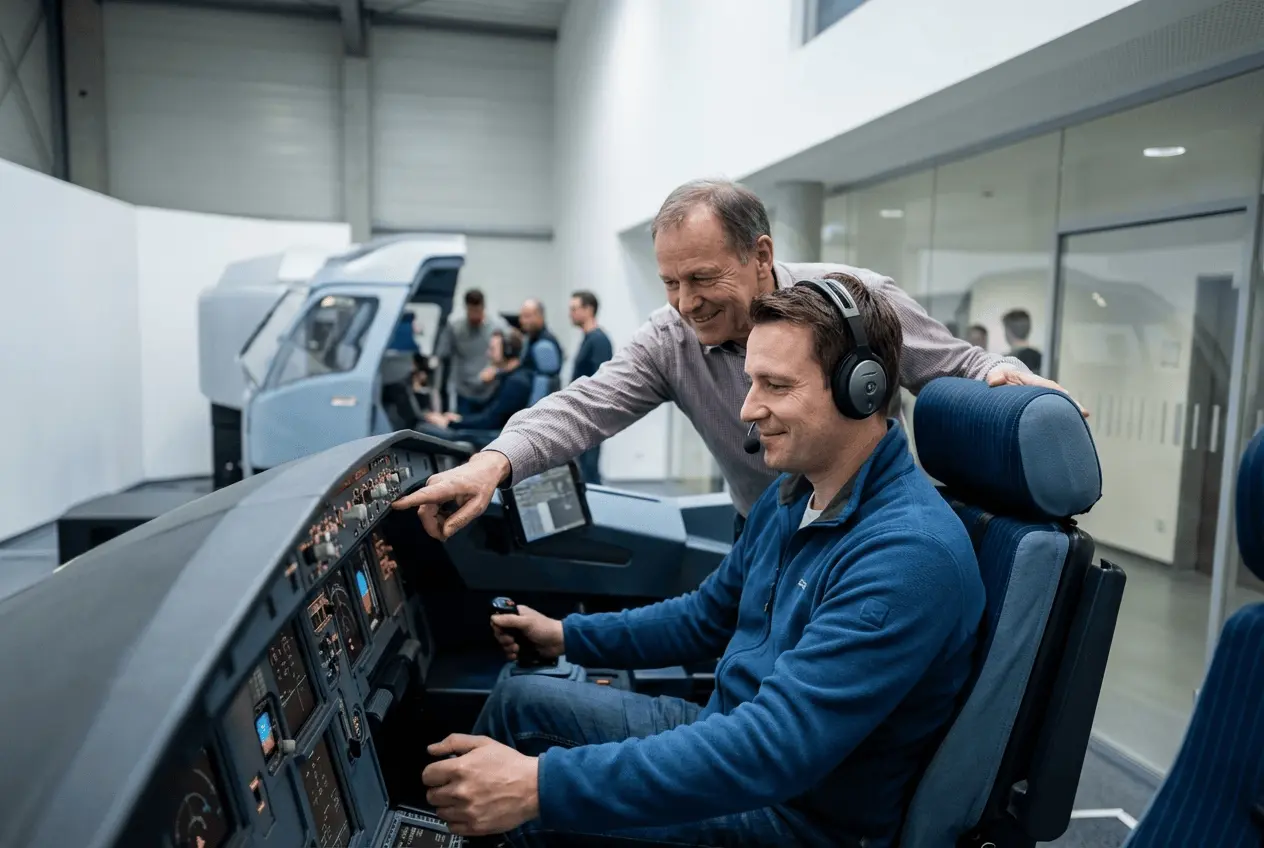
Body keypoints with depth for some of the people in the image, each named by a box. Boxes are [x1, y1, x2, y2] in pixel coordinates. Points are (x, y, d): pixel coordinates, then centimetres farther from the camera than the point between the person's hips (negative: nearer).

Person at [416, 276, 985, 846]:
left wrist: (543, 785, -38)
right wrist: (568, 635, 9)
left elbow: (773, 748, -36)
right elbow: (709, 616, 15)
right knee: (520, 701, 8)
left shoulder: (909, 553, -29)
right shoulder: (791, 495, 2)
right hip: (732, 733, 8)